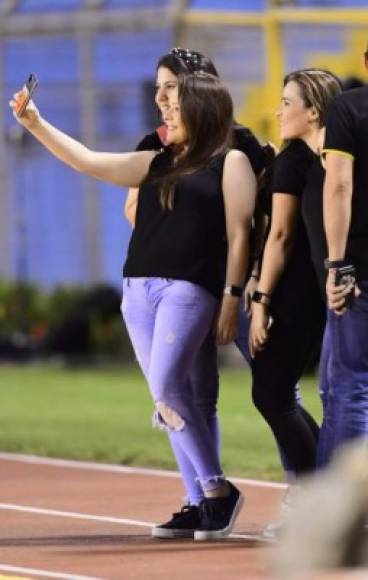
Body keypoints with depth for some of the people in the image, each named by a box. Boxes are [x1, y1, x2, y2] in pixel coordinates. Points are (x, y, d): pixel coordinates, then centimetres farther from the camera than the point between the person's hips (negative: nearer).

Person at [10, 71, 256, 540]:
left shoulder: (229, 163, 3)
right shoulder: (157, 164, 20)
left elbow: (238, 233, -3)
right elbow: (86, 161, 16)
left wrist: (232, 297, -10)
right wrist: (35, 124, 9)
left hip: (189, 288, -7)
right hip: (138, 289, 7)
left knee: (167, 386, -21)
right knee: (170, 395, 2)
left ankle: (218, 490, -10)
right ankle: (206, 498, 6)